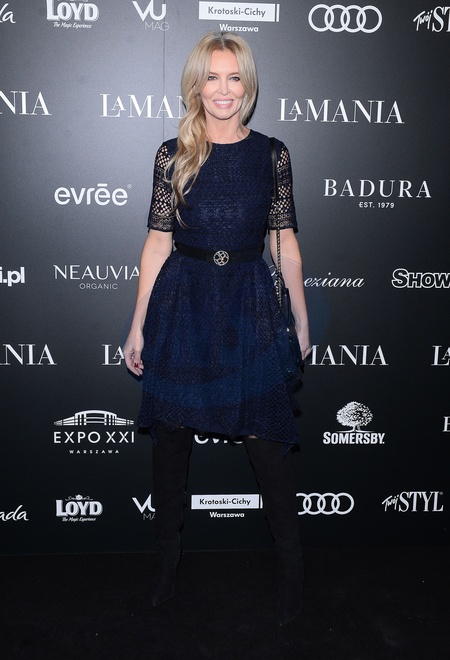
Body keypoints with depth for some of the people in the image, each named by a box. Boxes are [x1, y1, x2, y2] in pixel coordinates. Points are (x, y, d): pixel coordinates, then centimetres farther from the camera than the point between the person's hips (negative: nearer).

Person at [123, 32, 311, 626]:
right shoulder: (173, 155, 3)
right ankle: (168, 554, 30)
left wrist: (302, 320, 7)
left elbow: (286, 242, 7)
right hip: (183, 304, 1)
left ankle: (291, 564, 21)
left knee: (266, 435, 0)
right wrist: (138, 326, 1)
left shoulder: (272, 154, 4)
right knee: (172, 432, 9)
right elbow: (158, 242, 2)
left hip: (250, 305, 0)